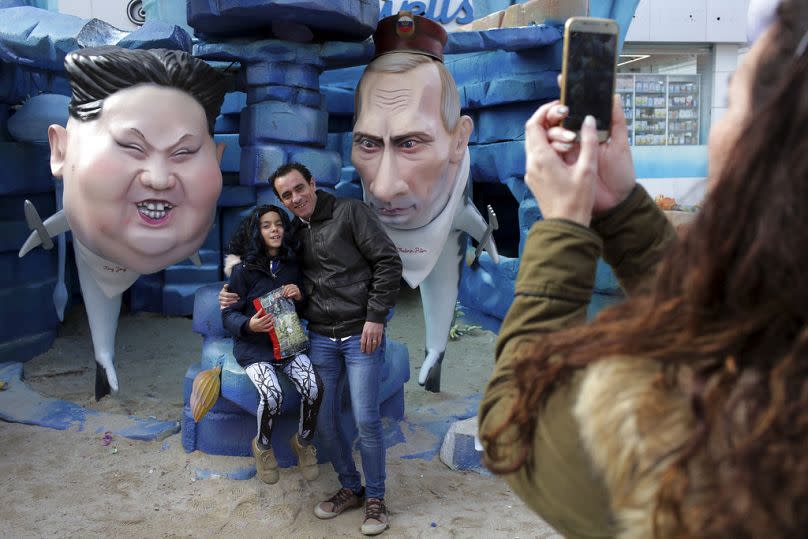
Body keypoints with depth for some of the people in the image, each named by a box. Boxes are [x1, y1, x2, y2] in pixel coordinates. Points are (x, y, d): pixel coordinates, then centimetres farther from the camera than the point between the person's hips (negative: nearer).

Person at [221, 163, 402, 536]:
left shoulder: (350, 212, -4)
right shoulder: (293, 232, 12)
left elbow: (388, 261, -8)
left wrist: (376, 316, -13)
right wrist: (235, 295, 5)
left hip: (361, 334, -5)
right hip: (320, 337, 5)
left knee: (366, 419, -4)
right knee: (323, 420, 6)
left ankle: (375, 498, 16)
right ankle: (350, 489, 28)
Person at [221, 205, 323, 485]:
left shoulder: (293, 265, 4)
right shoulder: (244, 270, -7)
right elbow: (229, 315, -3)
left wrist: (300, 296, -8)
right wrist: (248, 325, -24)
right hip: (254, 348, -3)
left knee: (314, 388, -22)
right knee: (272, 396, -27)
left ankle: (304, 442, 7)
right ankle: (263, 446, 6)